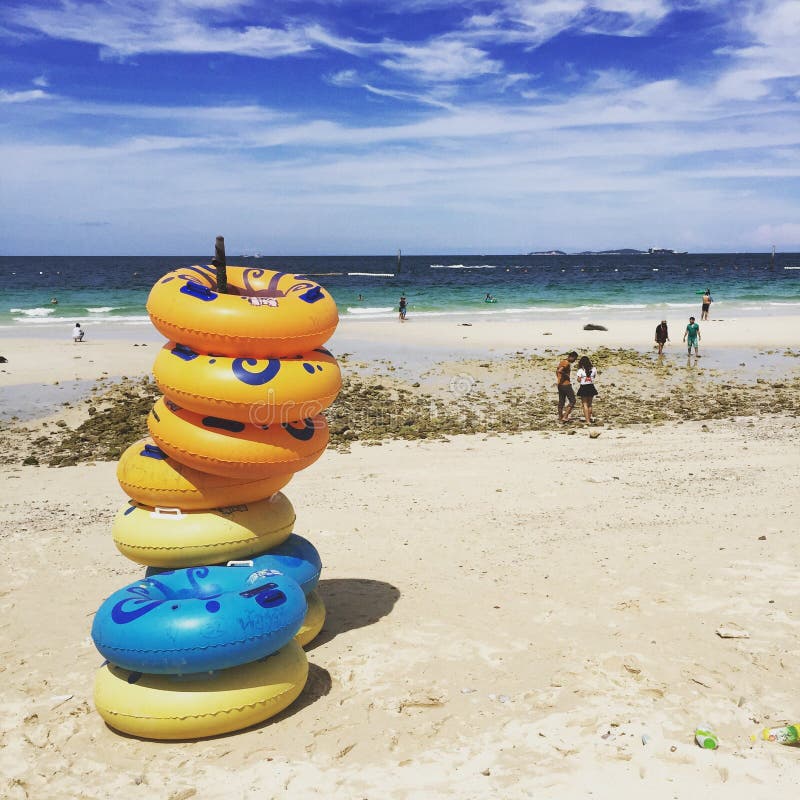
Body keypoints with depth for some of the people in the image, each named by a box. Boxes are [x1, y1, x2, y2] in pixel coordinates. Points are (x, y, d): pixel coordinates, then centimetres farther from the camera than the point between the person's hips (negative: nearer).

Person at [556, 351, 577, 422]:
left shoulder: (562, 361, 12)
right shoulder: (567, 363, -16)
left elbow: (557, 371, 20)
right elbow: (559, 371, -29)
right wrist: (566, 375, -16)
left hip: (560, 385, 9)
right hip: (566, 385, -9)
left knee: (561, 401, 12)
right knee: (572, 401, -2)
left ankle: (560, 418, 15)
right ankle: (565, 416, -8)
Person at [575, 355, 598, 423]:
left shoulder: (580, 370, -12)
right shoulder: (593, 369, -2)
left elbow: (579, 380, -10)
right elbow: (594, 377, 9)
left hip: (583, 388, -4)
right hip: (591, 387, 4)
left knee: (585, 404, 3)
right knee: (589, 404, 19)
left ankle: (587, 420, -2)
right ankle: (589, 418, 29)